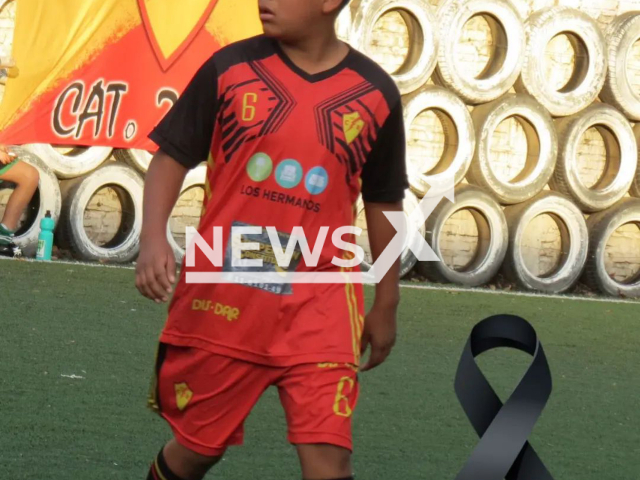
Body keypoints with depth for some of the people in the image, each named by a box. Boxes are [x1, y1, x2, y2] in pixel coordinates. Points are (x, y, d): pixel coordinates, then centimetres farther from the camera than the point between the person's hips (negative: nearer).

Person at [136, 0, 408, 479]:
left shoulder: (375, 94, 1)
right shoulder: (231, 69, -2)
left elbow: (383, 202, 12)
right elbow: (172, 156, 2)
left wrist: (386, 304, 16)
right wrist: (154, 237, -14)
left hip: (319, 303, 0)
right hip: (221, 299, 0)